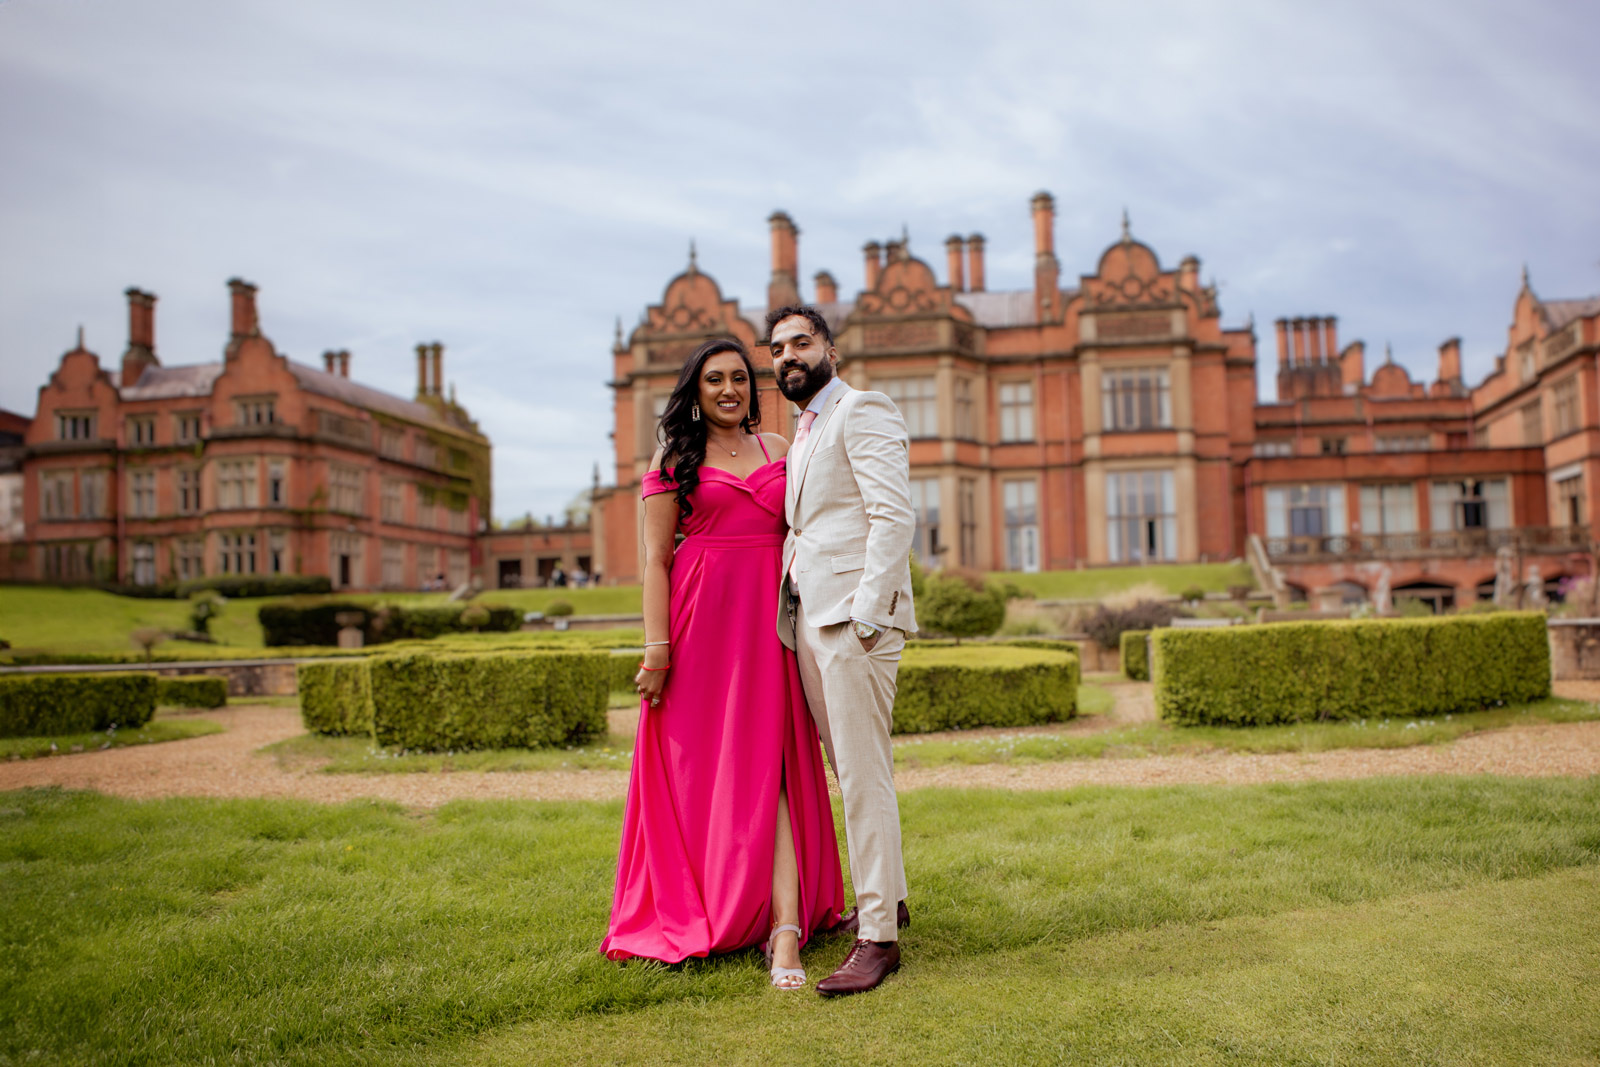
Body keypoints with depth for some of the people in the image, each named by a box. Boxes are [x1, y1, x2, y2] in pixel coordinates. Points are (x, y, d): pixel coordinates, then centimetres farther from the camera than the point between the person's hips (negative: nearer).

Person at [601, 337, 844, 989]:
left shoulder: (779, 449, 14)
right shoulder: (674, 459, 6)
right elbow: (655, 559, 0)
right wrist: (656, 645, -10)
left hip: (768, 617, 2)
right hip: (698, 616, -1)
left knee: (767, 763, -5)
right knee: (700, 762, 5)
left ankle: (784, 930, -11)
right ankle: (696, 912, 22)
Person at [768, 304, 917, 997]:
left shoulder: (862, 412, -4)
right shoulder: (805, 433, 24)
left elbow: (895, 514, -14)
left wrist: (866, 612, -20)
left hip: (853, 613, -9)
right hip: (807, 617, 9)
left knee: (864, 776, -8)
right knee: (852, 770, 15)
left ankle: (878, 937, -3)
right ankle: (885, 895, 27)